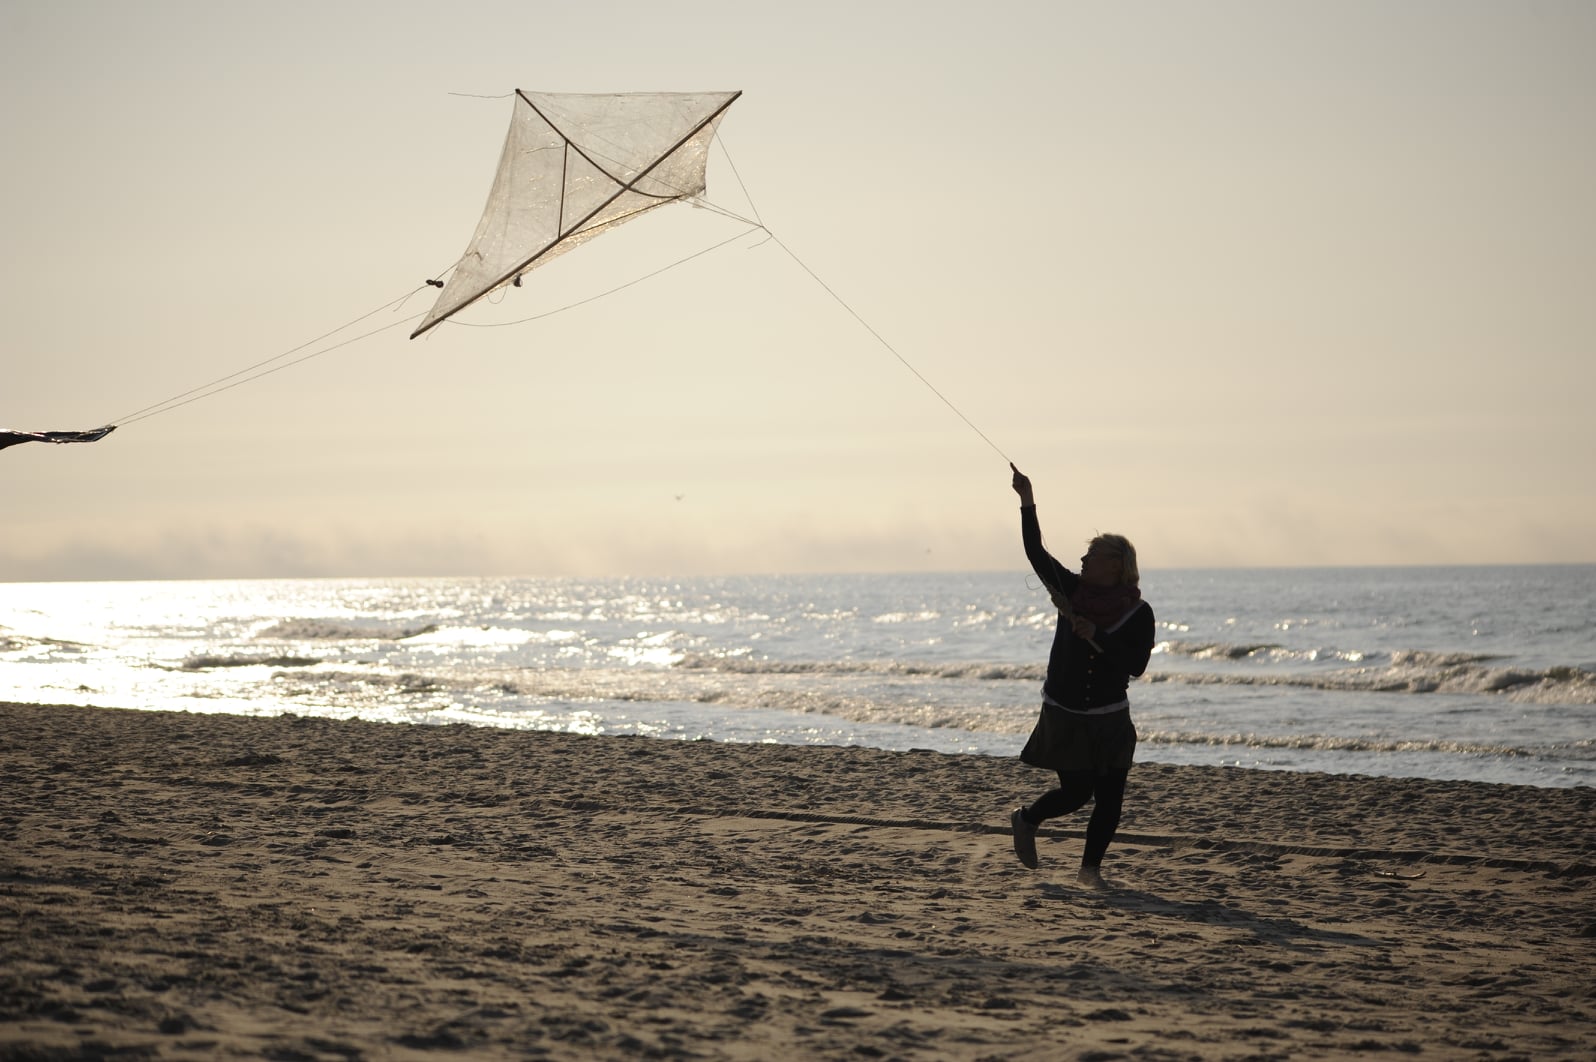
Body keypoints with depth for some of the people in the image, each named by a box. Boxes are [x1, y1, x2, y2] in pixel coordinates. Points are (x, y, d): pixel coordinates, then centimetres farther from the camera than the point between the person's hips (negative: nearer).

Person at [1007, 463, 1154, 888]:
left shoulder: (1138, 613, -7)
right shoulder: (1072, 589, -2)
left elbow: (1135, 665, -15)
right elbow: (1036, 552, -6)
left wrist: (1097, 638, -25)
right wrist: (1027, 501, -14)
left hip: (1110, 720, 0)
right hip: (1064, 716, 0)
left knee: (1109, 798, -2)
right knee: (1076, 793, 0)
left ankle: (1091, 866, 13)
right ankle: (1026, 820, 29)